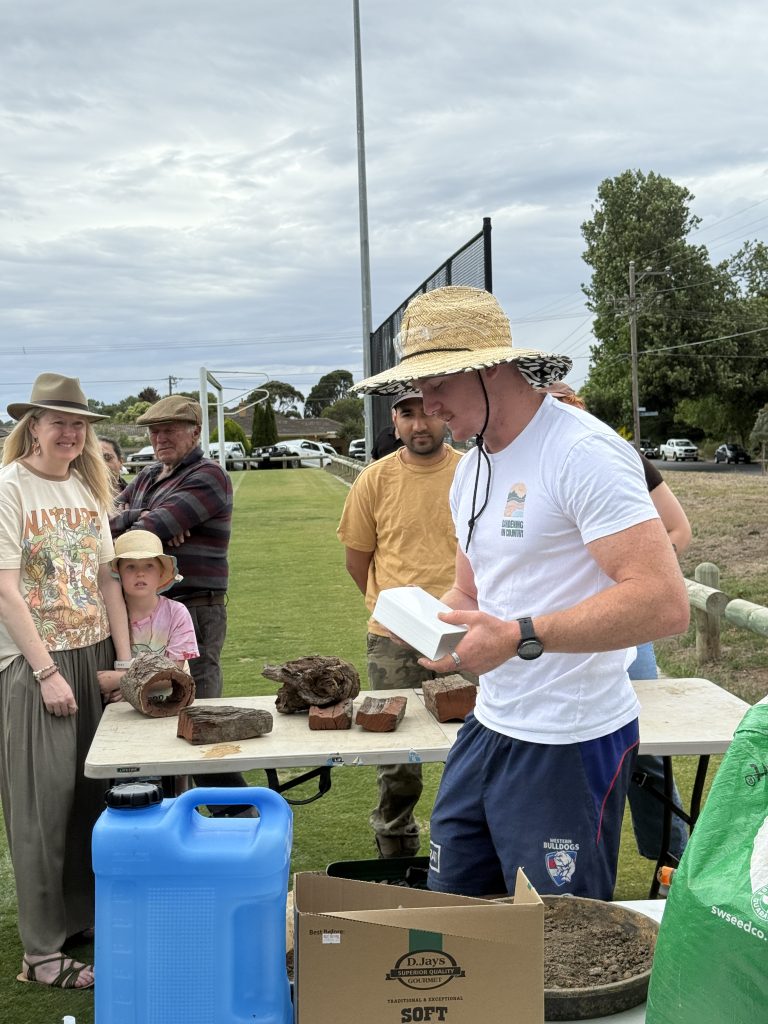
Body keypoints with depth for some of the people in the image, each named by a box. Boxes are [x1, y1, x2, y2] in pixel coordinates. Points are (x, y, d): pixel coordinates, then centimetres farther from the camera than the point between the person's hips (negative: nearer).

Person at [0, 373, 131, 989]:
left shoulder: (88, 488, 10)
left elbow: (107, 580, 10)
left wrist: (125, 660, 4)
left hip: (94, 656, 6)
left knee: (96, 793, 11)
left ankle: (85, 915, 28)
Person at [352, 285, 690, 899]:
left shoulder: (582, 452, -18)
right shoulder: (472, 469, 11)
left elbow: (665, 603, -27)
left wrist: (521, 637, -27)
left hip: (570, 745, -8)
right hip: (488, 729, 9)